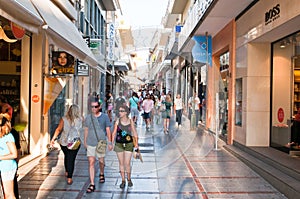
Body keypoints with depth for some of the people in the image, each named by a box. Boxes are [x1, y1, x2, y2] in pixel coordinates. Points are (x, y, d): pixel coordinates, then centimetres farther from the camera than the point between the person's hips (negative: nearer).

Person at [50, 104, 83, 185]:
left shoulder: (64, 119, -9)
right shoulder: (80, 120, -8)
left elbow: (58, 129, -14)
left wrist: (53, 139, -11)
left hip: (64, 142, 2)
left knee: (67, 156, 25)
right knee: (71, 159, 5)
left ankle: (67, 172, 41)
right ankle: (69, 178, 3)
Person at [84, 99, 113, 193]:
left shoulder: (105, 117, -5)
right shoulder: (88, 117, 0)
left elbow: (108, 130, 0)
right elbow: (86, 130, 11)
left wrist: (110, 143, -1)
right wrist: (85, 142, 16)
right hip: (90, 144, 1)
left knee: (101, 161, 15)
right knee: (91, 162, -5)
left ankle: (101, 174, 45)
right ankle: (92, 184, -1)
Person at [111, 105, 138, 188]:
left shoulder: (130, 121, -3)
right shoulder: (117, 121, -2)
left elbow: (135, 133, 3)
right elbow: (114, 133, 0)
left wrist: (136, 143, -3)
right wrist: (112, 143, -6)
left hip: (129, 144, -1)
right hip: (119, 144, 1)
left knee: (127, 163, -2)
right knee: (121, 163, 8)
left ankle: (129, 179, 21)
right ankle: (123, 181, 22)